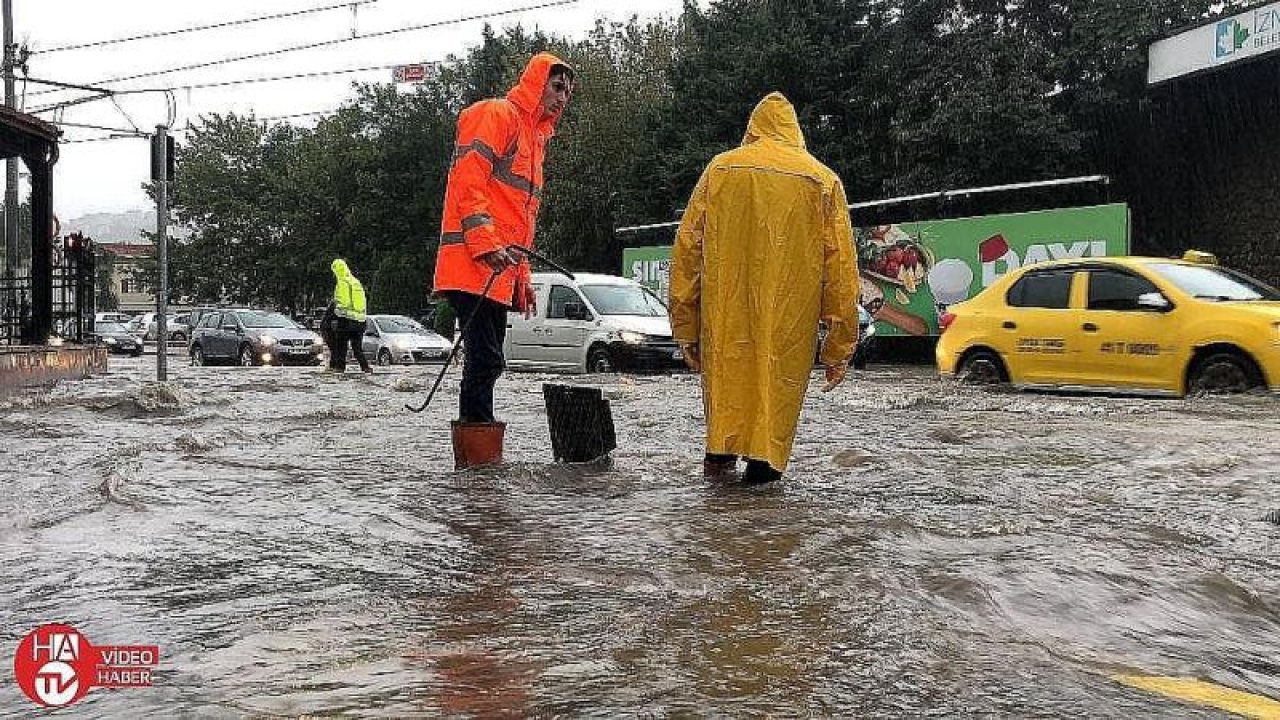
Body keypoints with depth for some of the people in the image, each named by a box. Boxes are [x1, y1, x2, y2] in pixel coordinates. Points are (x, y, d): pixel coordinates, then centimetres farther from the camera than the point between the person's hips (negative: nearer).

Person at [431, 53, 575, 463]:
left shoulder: (535, 137, 27)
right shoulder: (495, 115, -3)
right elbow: (468, 181, -15)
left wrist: (522, 276, 23)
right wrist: (486, 244, -24)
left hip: (500, 272, 10)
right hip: (473, 265, -10)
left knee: (486, 361, 10)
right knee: (486, 359, -13)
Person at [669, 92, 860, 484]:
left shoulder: (720, 168, 9)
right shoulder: (823, 180, 8)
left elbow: (687, 248, 5)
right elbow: (841, 267, 4)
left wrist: (686, 327, 9)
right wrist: (839, 347, 8)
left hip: (726, 306, 1)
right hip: (791, 313, -1)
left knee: (726, 364, 20)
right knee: (780, 369, 12)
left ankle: (721, 450, 18)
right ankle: (765, 457, 8)